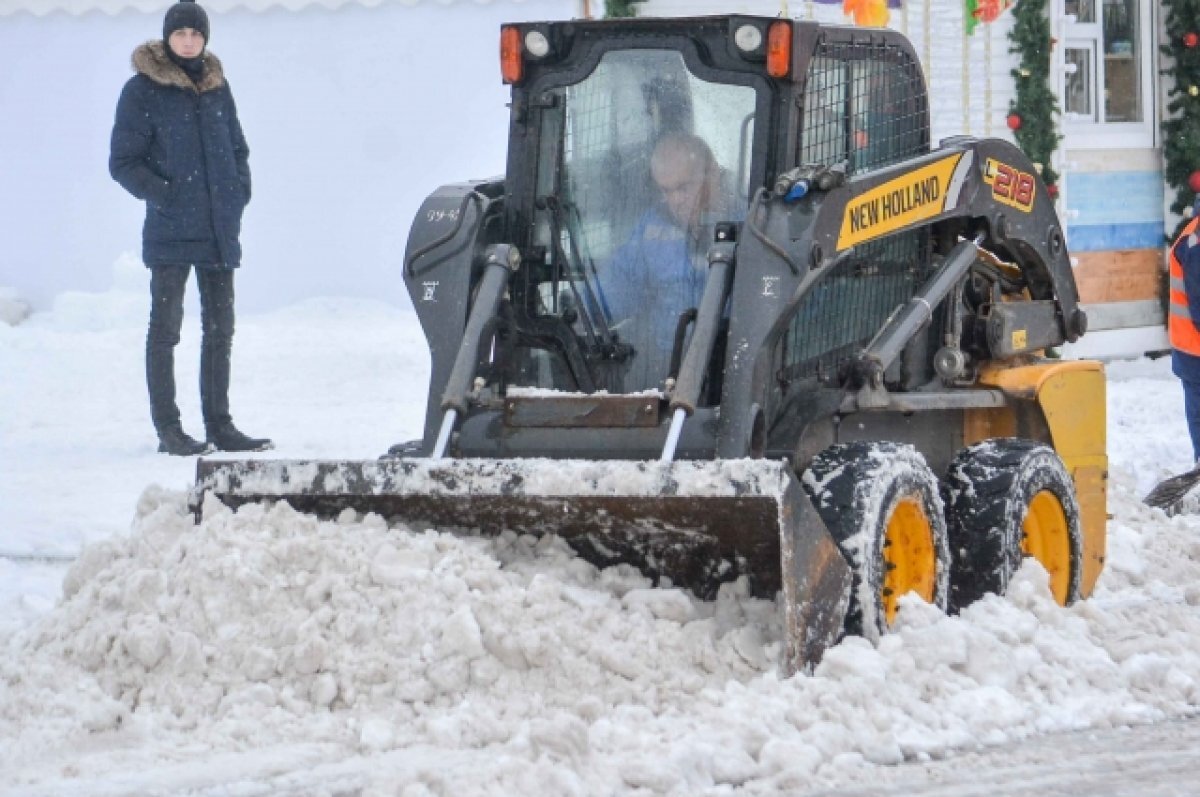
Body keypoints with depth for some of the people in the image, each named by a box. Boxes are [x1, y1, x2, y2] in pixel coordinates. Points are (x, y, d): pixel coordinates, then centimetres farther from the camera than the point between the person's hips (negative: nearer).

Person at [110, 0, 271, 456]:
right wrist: (163, 195, -14)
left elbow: (237, 148, 21)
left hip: (219, 230, 5)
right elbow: (123, 162, -5)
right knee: (165, 328, -1)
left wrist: (239, 193, 6)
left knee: (220, 328, 9)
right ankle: (168, 429, 1)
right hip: (170, 230, -5)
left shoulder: (216, 86, 11)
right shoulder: (143, 90, -5)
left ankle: (219, 424, 16)